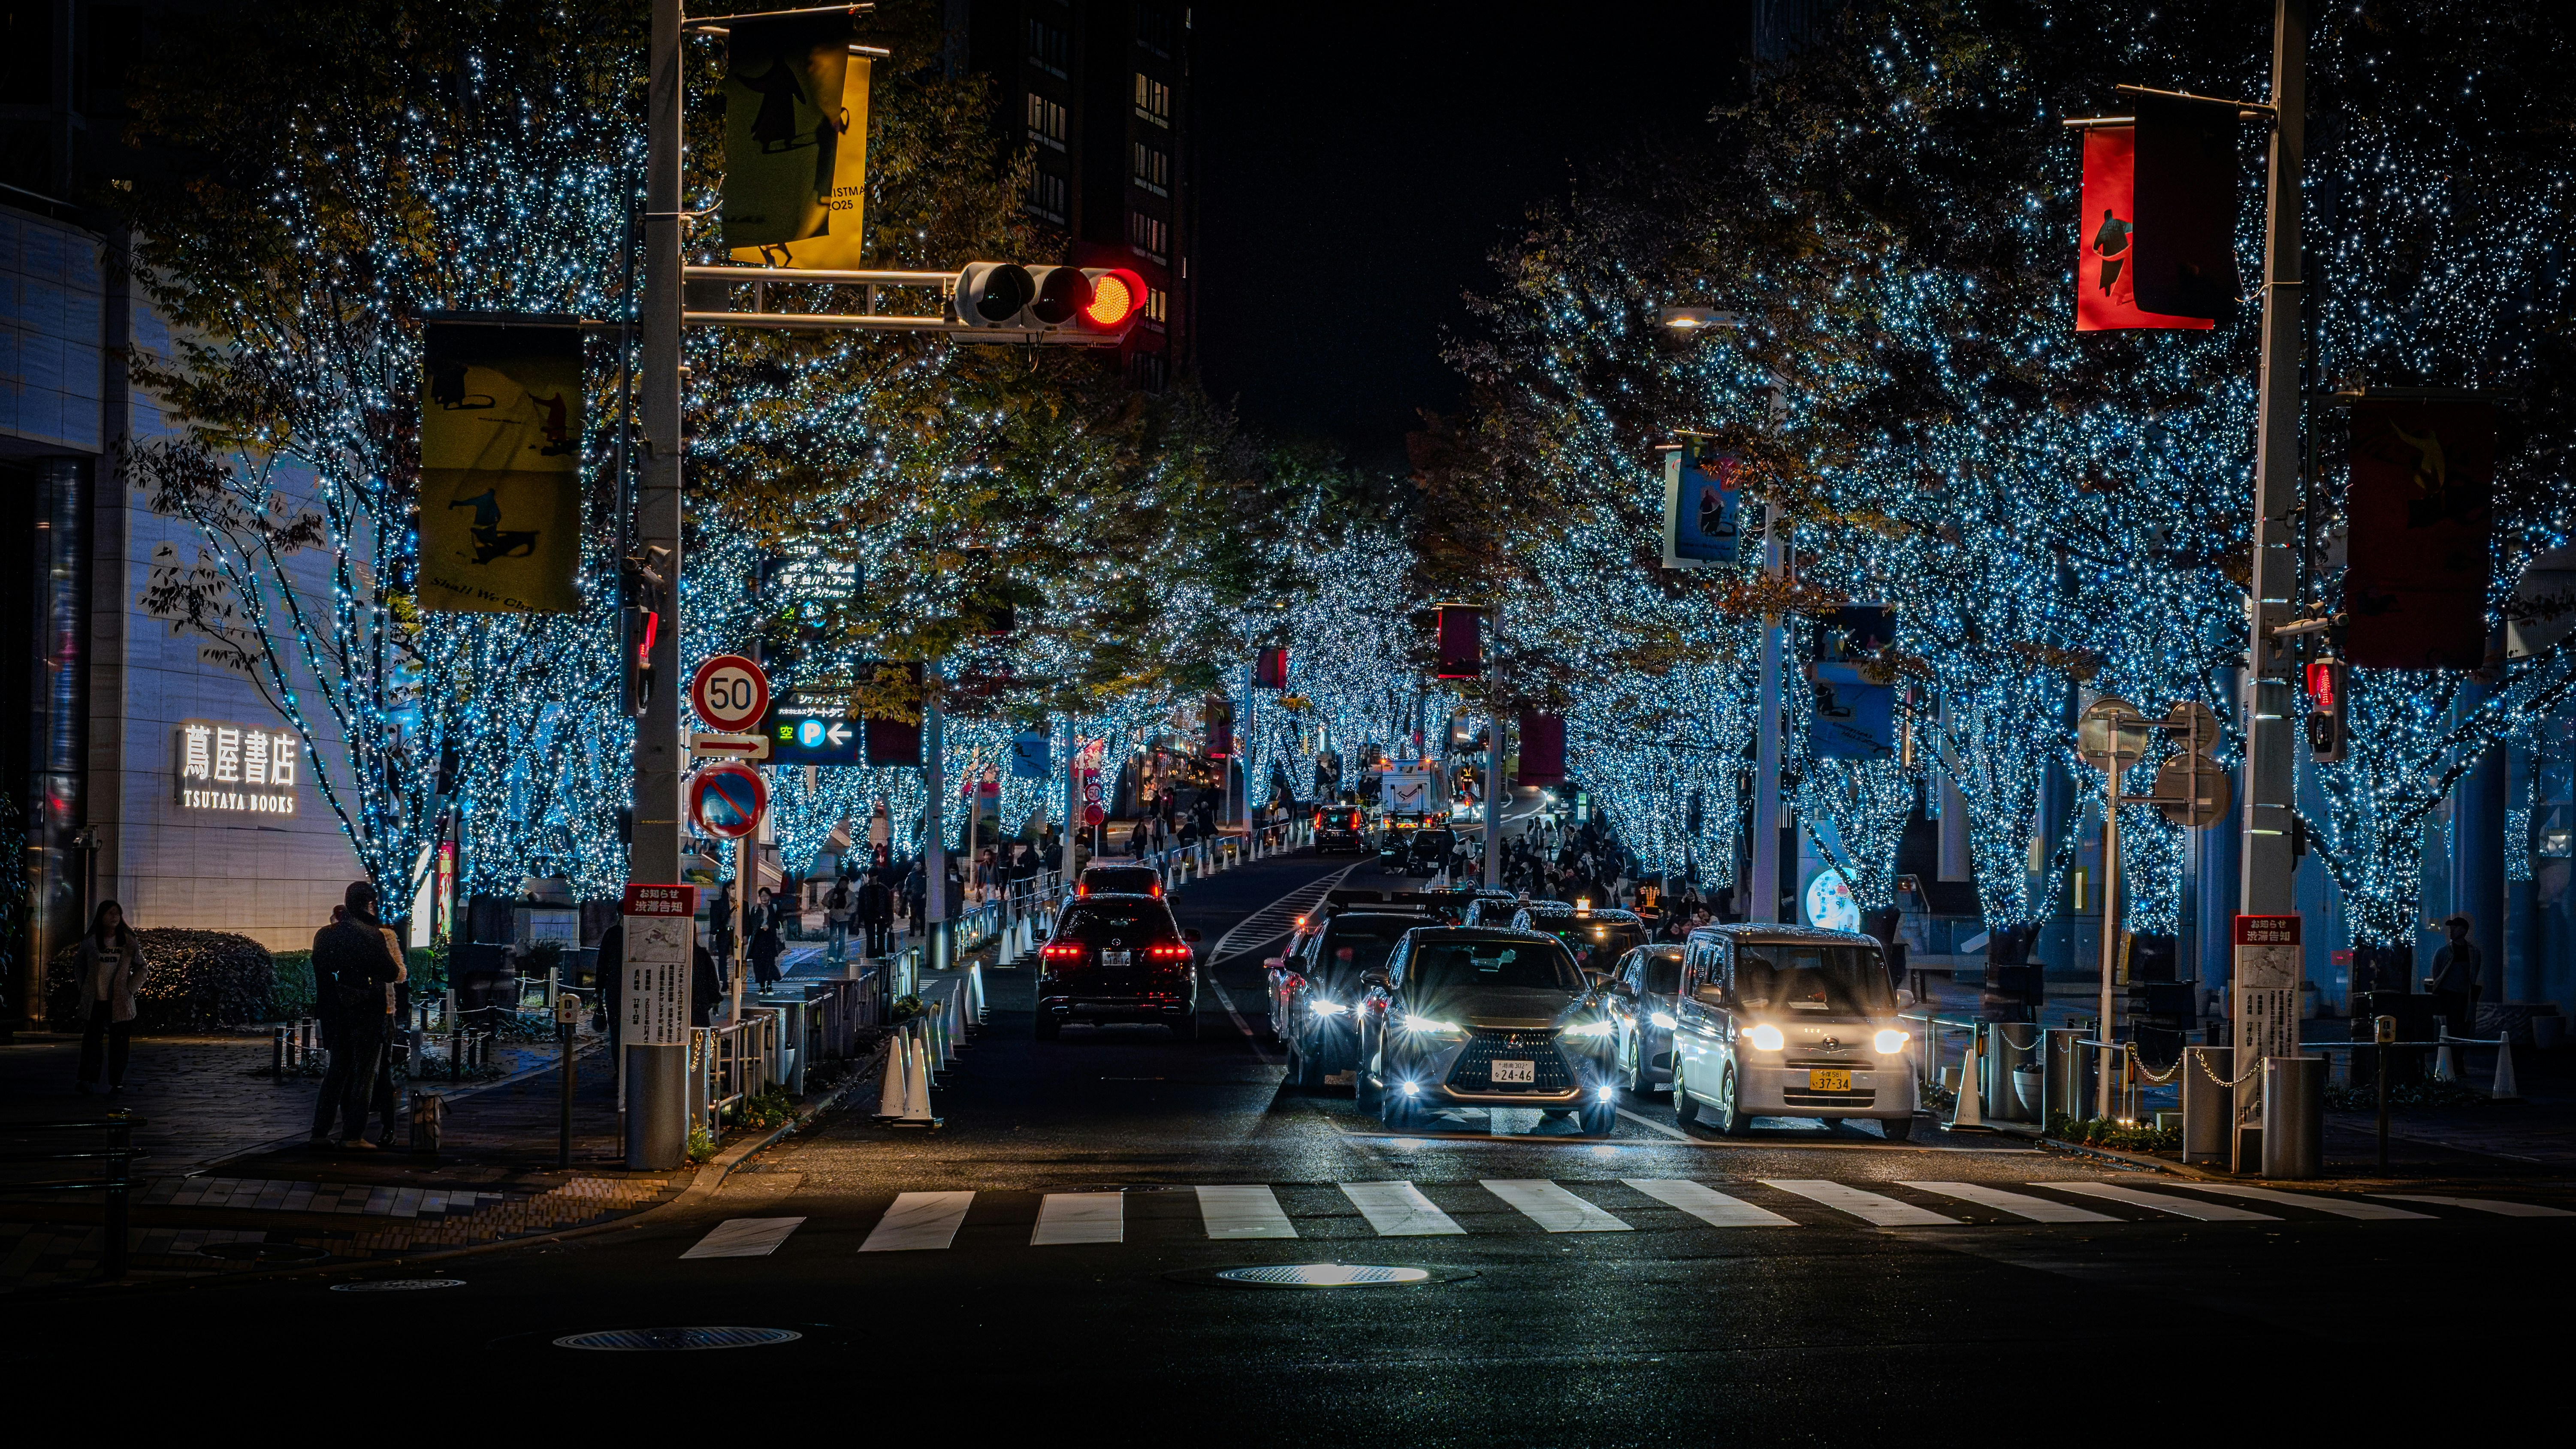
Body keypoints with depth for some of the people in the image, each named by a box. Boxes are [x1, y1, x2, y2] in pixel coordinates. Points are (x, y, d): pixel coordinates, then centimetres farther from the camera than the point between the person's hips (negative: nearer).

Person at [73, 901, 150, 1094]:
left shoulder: (129, 942, 4)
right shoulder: (89, 942, 5)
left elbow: (142, 968, 9)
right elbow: (81, 969, 15)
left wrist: (129, 989, 0)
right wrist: (84, 992, 8)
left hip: (120, 1002, 0)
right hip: (95, 1002, 0)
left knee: (119, 1042, 3)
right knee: (91, 1040, -9)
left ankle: (117, 1082, 11)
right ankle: (87, 1080, -13)